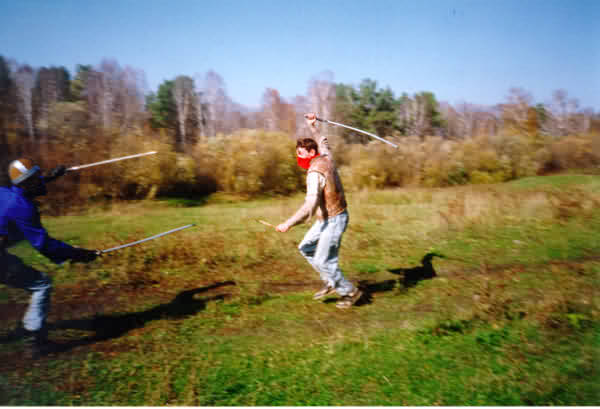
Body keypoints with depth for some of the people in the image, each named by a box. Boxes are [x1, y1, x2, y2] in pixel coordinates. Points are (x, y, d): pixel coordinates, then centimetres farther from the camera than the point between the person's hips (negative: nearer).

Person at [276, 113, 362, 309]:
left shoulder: (315, 173, -24)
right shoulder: (326, 158, 2)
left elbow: (309, 205, -33)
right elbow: (322, 142, 27)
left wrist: (288, 224, -32)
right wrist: (312, 126, 26)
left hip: (333, 220, -10)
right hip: (326, 219, 10)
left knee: (324, 261, -4)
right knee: (305, 248, 15)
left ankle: (350, 292, 13)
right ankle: (330, 282, 23)